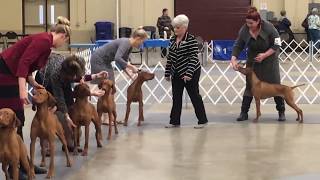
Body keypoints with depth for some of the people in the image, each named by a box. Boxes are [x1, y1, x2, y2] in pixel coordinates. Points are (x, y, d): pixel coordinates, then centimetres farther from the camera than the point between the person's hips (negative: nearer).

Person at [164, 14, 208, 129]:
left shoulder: (191, 40, -14)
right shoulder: (173, 40, 7)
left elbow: (193, 58, -18)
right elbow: (170, 57, 13)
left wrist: (189, 73, -24)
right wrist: (167, 73, 12)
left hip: (191, 73, -7)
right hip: (176, 74, 7)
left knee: (194, 96, 1)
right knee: (176, 98, 7)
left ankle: (202, 120, 11)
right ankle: (174, 121, 14)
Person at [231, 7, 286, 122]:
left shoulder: (268, 28, -24)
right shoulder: (244, 30, -17)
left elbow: (276, 45, -15)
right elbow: (238, 46, -10)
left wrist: (264, 55, -25)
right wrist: (234, 59, -26)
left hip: (269, 60, -2)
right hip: (253, 61, 2)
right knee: (250, 85, 2)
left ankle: (281, 112, 12)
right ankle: (244, 112, 7)